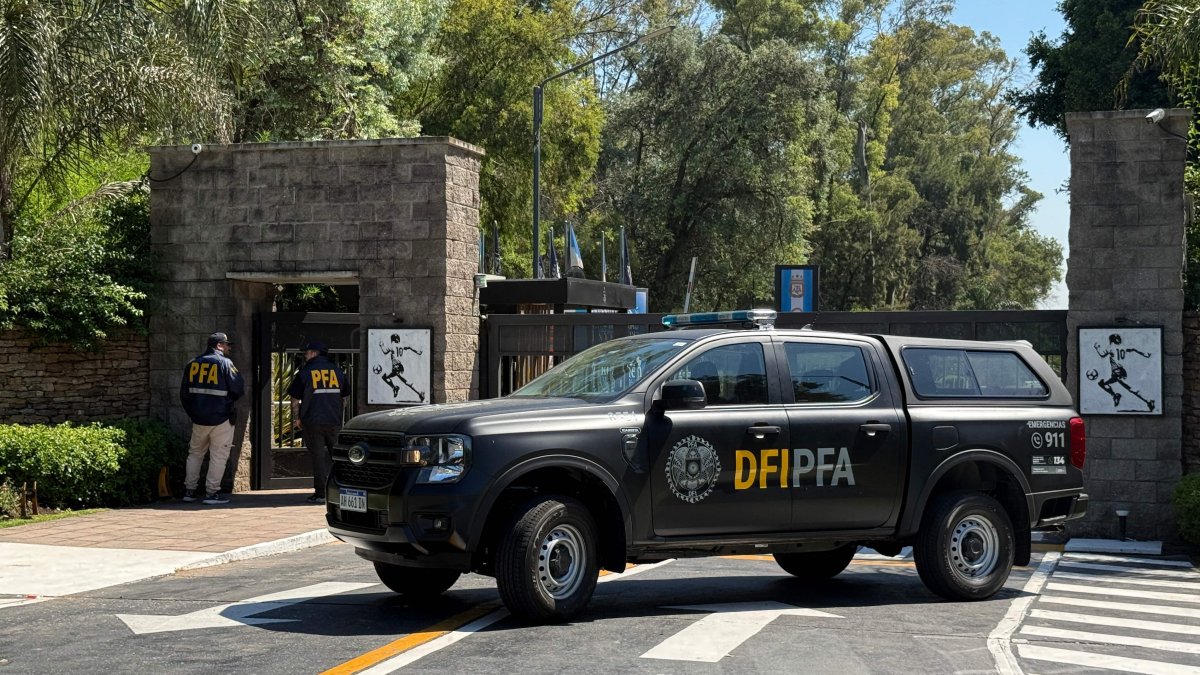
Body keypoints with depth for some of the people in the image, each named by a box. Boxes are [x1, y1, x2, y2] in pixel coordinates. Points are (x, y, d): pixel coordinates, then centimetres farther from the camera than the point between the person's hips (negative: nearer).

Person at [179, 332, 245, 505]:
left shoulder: (192, 364, 6)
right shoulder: (225, 363, -10)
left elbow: (184, 394, 10)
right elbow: (239, 389, -10)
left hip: (198, 419, 5)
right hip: (221, 419, -5)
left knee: (195, 453, 17)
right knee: (218, 455, 1)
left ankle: (189, 490, 17)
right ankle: (212, 492, -1)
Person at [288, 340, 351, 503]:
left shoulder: (305, 372, -3)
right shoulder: (337, 371, 7)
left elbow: (295, 399, -3)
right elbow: (344, 398, 13)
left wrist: (296, 419, 7)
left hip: (312, 422, -3)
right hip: (334, 422, 3)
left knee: (318, 456, 0)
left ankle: (320, 494, -2)